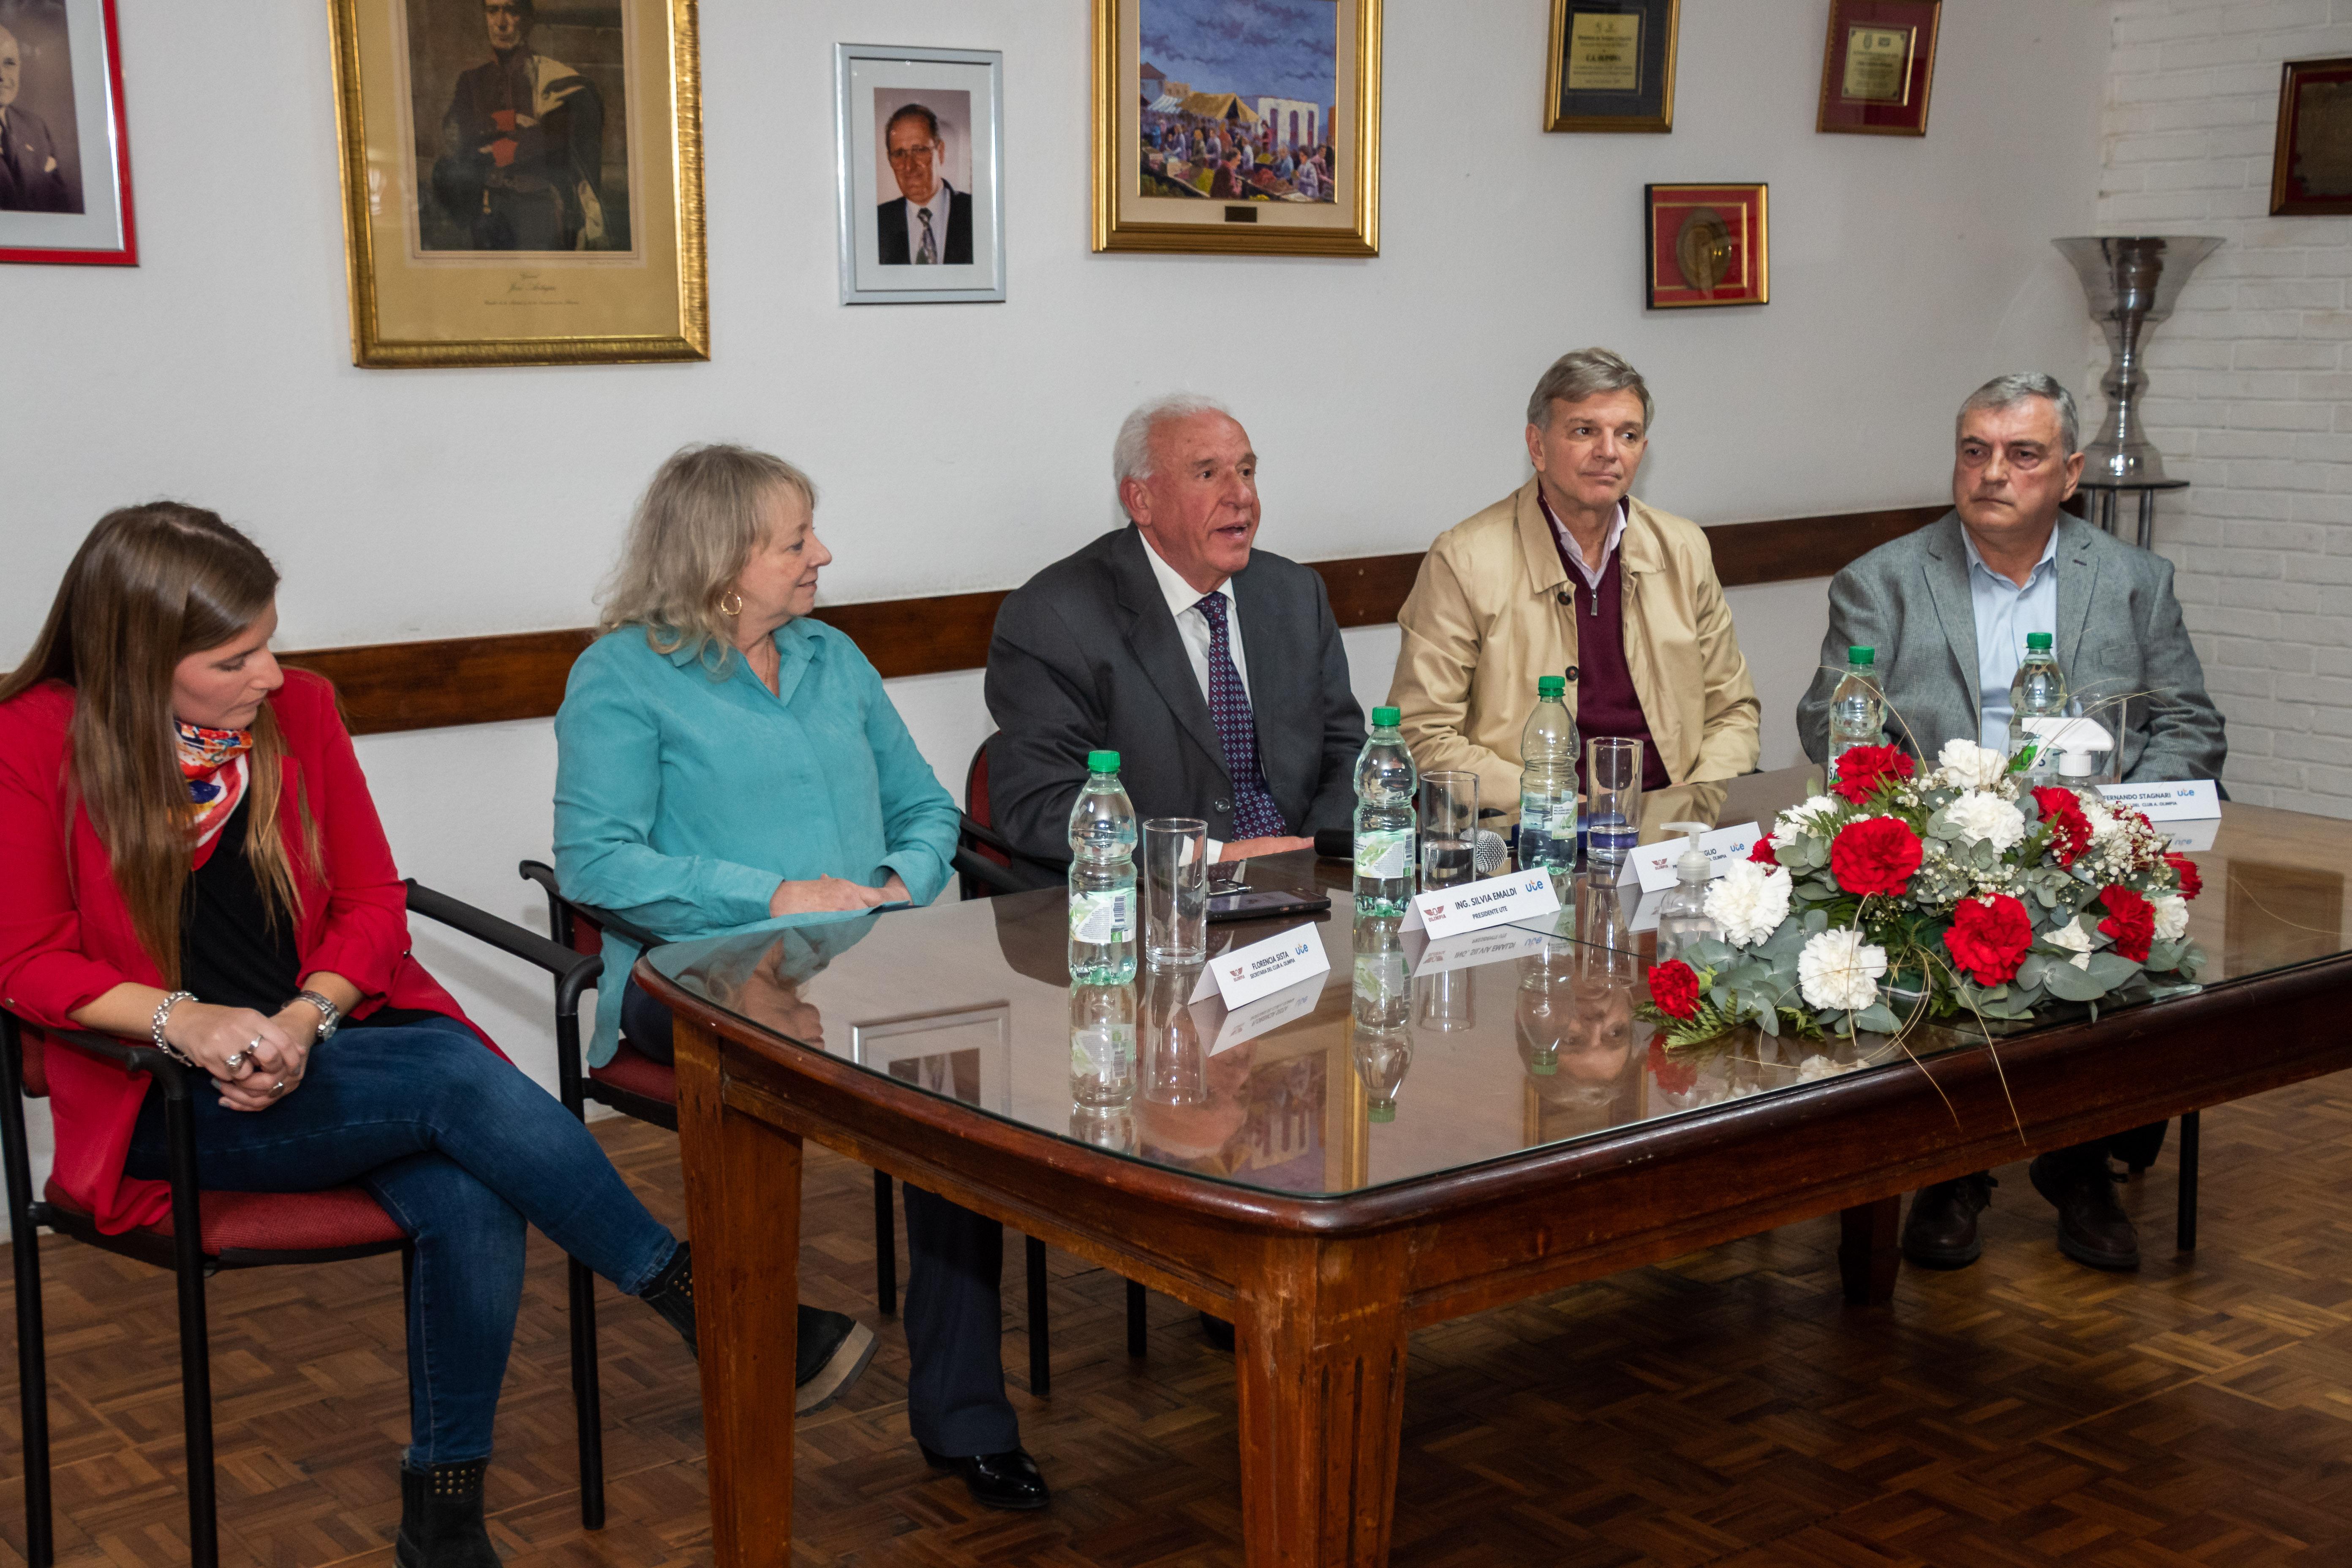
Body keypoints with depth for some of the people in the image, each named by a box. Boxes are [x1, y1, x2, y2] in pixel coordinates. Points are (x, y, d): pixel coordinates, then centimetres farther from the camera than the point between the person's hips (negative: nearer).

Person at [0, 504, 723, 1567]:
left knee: (473, 1199, -28)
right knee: (461, 1082, -30)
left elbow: (374, 903, 8)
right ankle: (696, 1300, -15)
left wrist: (305, 1019, -12)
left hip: (338, 1036, 4)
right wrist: (183, 1019, -22)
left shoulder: (297, 710, 6)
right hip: (169, 1100, -4)